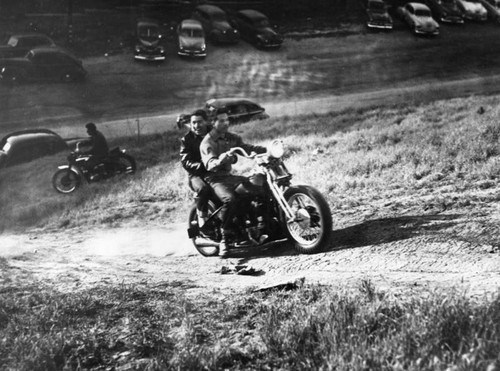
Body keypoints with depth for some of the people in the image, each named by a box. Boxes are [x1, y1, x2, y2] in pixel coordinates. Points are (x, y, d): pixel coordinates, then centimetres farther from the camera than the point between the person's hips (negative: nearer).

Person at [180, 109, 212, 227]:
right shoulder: (187, 139, 3)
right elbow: (186, 162, -10)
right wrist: (203, 165, -28)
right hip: (197, 174, -3)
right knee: (203, 189, -37)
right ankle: (202, 218, -18)